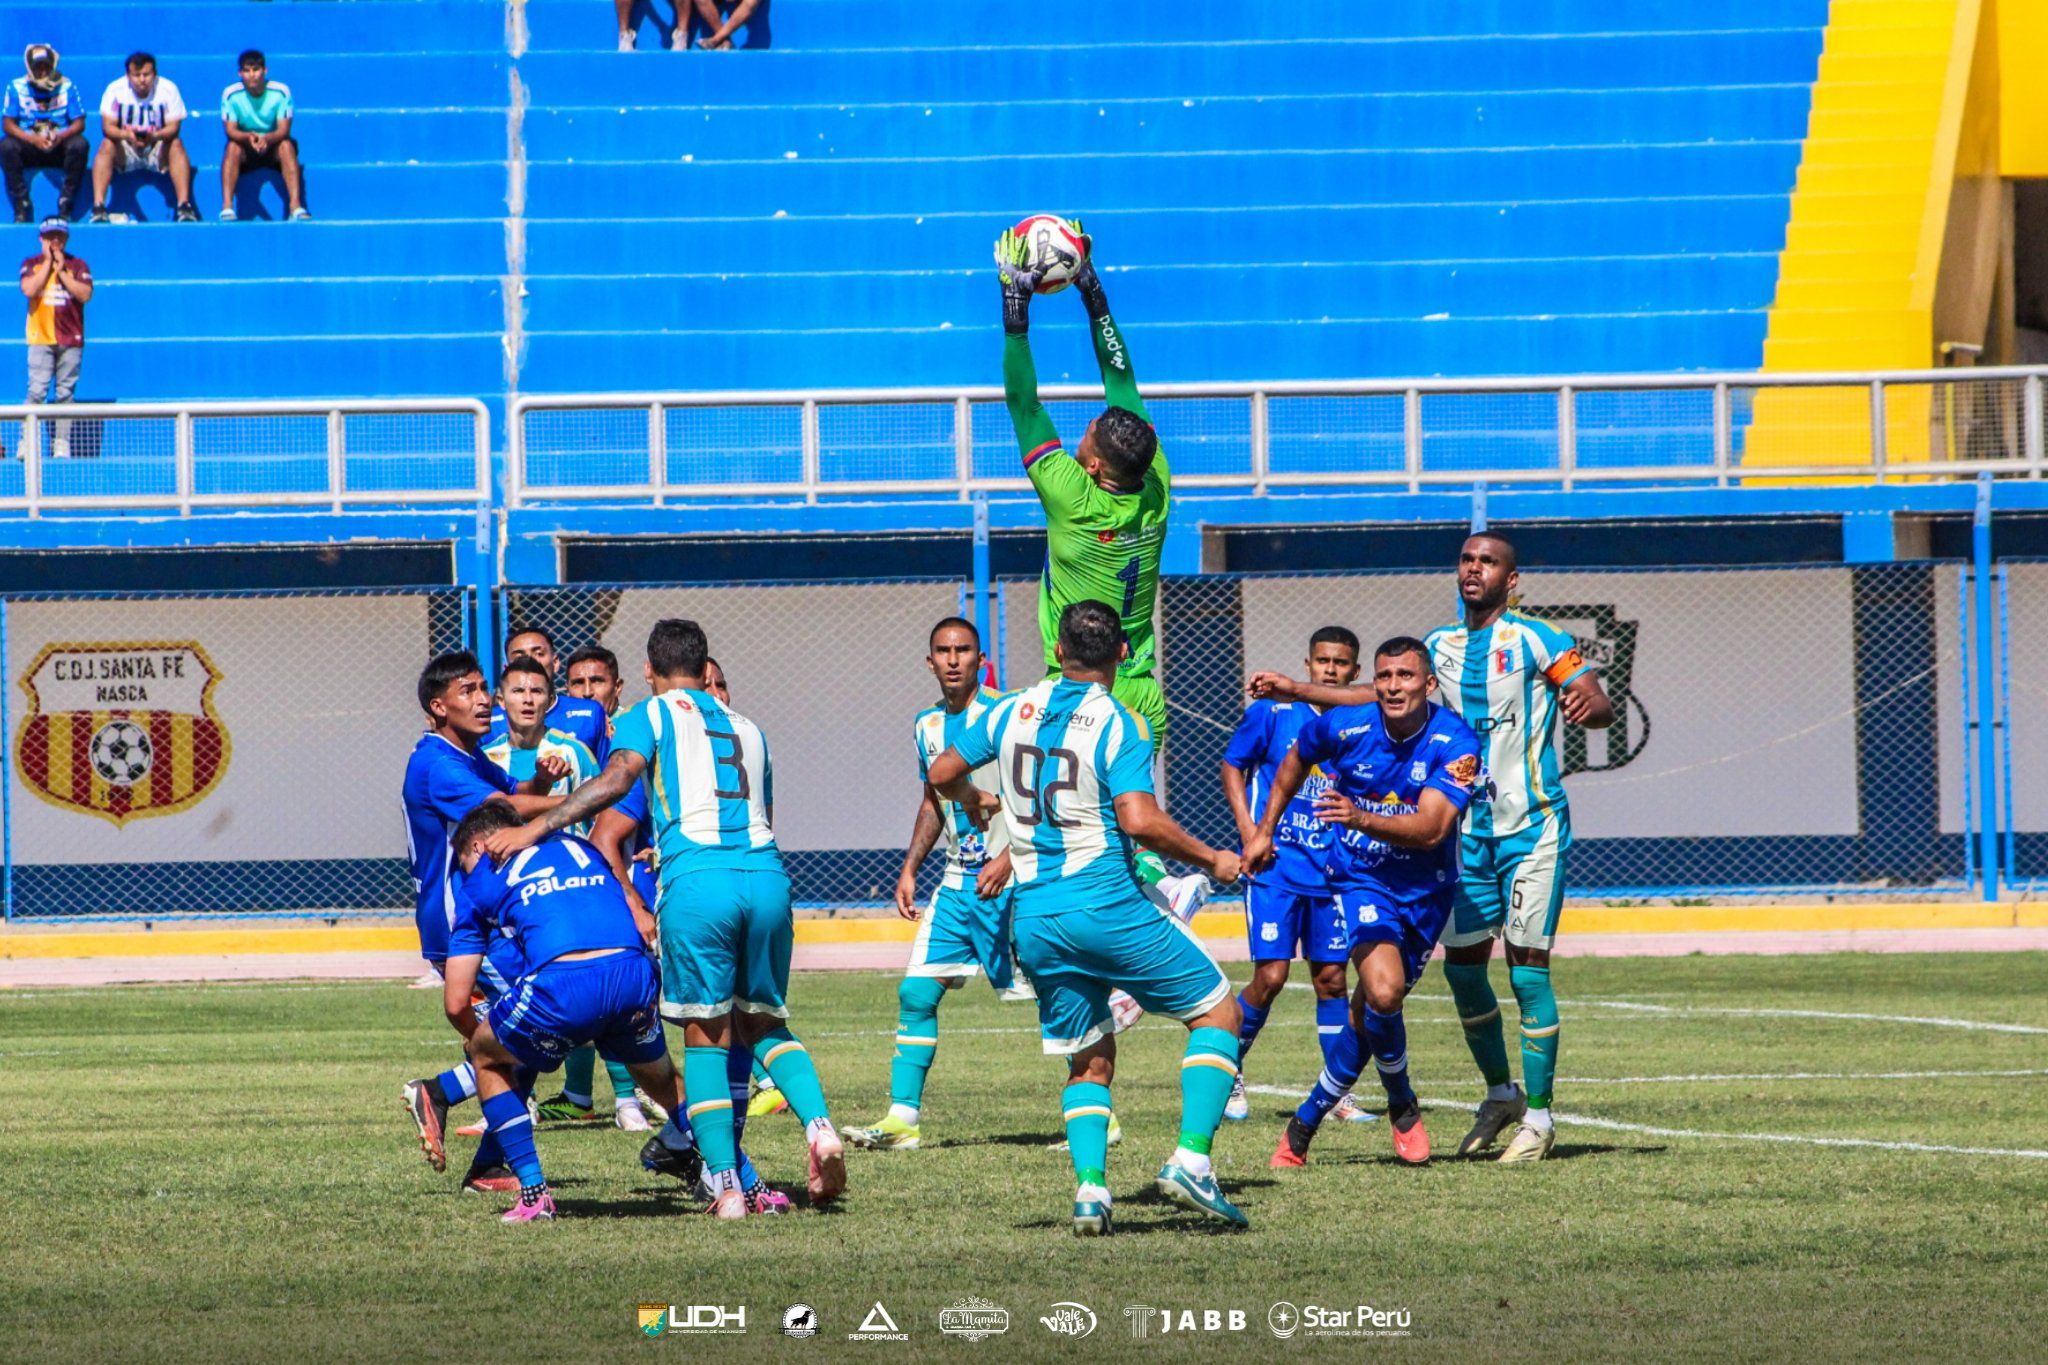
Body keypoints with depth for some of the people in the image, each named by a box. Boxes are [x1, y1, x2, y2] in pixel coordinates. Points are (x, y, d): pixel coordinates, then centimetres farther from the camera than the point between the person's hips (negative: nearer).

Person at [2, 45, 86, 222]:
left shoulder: (66, 86, -1)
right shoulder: (16, 87, 0)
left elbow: (79, 123, -3)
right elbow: (7, 124, -6)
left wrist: (60, 137, -25)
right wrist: (33, 139, -23)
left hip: (59, 146, 0)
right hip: (29, 147, 0)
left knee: (79, 144, -31)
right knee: (6, 146, -29)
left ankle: (65, 207, -24)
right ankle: (21, 206, -24)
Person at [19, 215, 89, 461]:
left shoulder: (78, 265, 9)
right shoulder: (31, 264, 8)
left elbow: (85, 294, -4)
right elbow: (29, 290, -9)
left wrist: (62, 271, -6)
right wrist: (48, 263, -5)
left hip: (71, 340, 1)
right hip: (41, 339, -1)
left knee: (65, 394, -1)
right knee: (37, 392, -10)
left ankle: (62, 446, 1)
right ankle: (27, 443, -9)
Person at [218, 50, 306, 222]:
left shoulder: (280, 92, -12)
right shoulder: (231, 95, -10)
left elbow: (284, 130, -16)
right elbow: (231, 130, -14)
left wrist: (267, 138, -39)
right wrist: (249, 137, -37)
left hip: (273, 145, 0)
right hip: (245, 151, 0)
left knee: (287, 145, -31)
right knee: (233, 147, -31)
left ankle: (296, 207, -40)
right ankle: (227, 207, -39)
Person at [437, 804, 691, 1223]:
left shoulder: (479, 878, 23)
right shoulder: (579, 848, 33)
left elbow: (456, 1003, 21)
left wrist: (475, 1036, 44)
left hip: (562, 985, -3)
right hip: (634, 978, 3)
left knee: (486, 1057, 26)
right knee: (663, 1079, 32)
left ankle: (533, 1192, 16)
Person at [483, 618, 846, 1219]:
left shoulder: (651, 716, 11)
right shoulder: (747, 730, 27)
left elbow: (617, 778, -6)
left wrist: (536, 827, -6)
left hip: (698, 879, -4)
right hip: (766, 874, 4)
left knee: (705, 1036, 3)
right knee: (765, 1024, 17)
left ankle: (726, 1184, -3)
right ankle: (819, 1126, -9)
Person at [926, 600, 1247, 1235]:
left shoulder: (1012, 712, 8)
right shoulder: (1119, 726, -9)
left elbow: (942, 774, 17)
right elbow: (1139, 820, -19)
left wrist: (977, 800, 39)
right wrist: (1211, 859, -6)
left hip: (1033, 920, 5)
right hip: (1107, 907, -5)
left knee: (1089, 1061, 17)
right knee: (1217, 1011, 8)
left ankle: (1089, 1184, -5)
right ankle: (1190, 1159, -6)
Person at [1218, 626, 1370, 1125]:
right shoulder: (1272, 712, -4)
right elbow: (1232, 766, 4)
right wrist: (1248, 829, -7)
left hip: (1333, 871, 3)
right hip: (1275, 863, -3)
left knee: (1331, 977, 4)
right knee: (1271, 976, -10)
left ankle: (1338, 1091, 14)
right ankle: (1228, 1071, 11)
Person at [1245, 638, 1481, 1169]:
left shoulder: (1456, 743, -19)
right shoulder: (1343, 726, -13)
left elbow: (1430, 829, -29)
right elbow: (1296, 763, 11)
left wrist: (1361, 819, -44)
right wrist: (1265, 831, 16)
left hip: (1426, 887, 1)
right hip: (1362, 879, -1)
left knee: (1368, 1016, 8)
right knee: (1383, 991, -25)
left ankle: (1305, 1123, 27)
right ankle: (1401, 1104, 1)